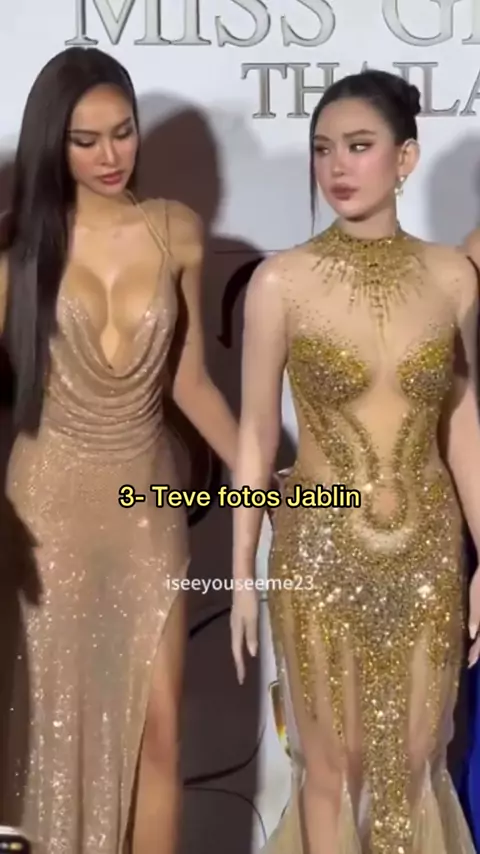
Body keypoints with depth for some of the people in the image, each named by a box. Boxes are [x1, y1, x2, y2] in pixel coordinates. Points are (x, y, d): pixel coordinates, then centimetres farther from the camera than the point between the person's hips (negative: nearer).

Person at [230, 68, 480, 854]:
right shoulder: (282, 280, -10)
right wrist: (242, 573, -3)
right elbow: (256, 431, -5)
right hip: (320, 550, -2)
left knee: (416, 758, 16)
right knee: (331, 762, 13)